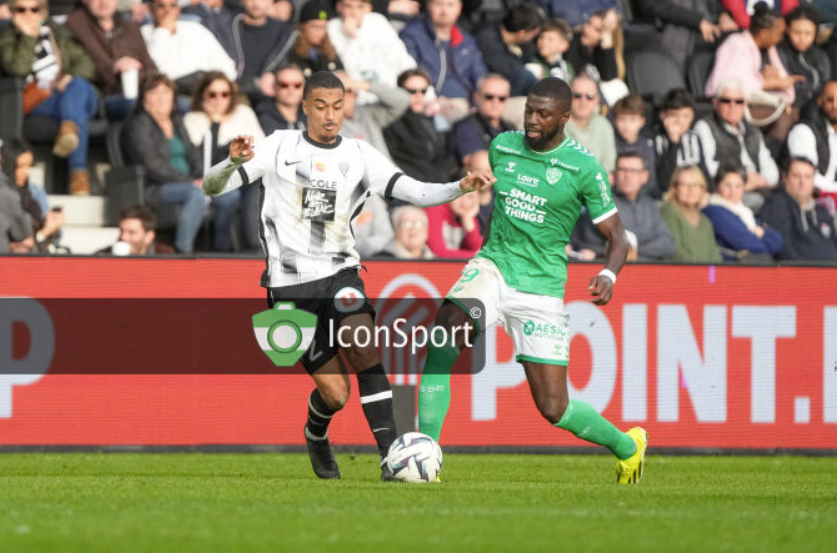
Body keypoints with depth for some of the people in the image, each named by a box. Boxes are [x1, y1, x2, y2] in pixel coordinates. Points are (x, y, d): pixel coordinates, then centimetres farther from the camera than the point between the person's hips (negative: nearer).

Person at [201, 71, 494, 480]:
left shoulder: (359, 155, 5)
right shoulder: (280, 147, 1)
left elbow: (415, 192, -4)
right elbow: (212, 187, -3)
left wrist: (460, 188, -22)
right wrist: (234, 161, -25)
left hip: (339, 273, 2)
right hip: (290, 285, -2)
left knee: (363, 347, -27)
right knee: (335, 393, -5)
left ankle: (390, 456, -28)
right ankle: (316, 436, 30)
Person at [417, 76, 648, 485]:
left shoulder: (583, 167, -8)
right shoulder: (502, 147, 5)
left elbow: (617, 239, -5)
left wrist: (608, 275, -25)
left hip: (541, 286, -3)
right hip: (493, 267, 3)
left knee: (554, 408, -2)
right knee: (447, 326, -30)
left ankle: (627, 446, 30)